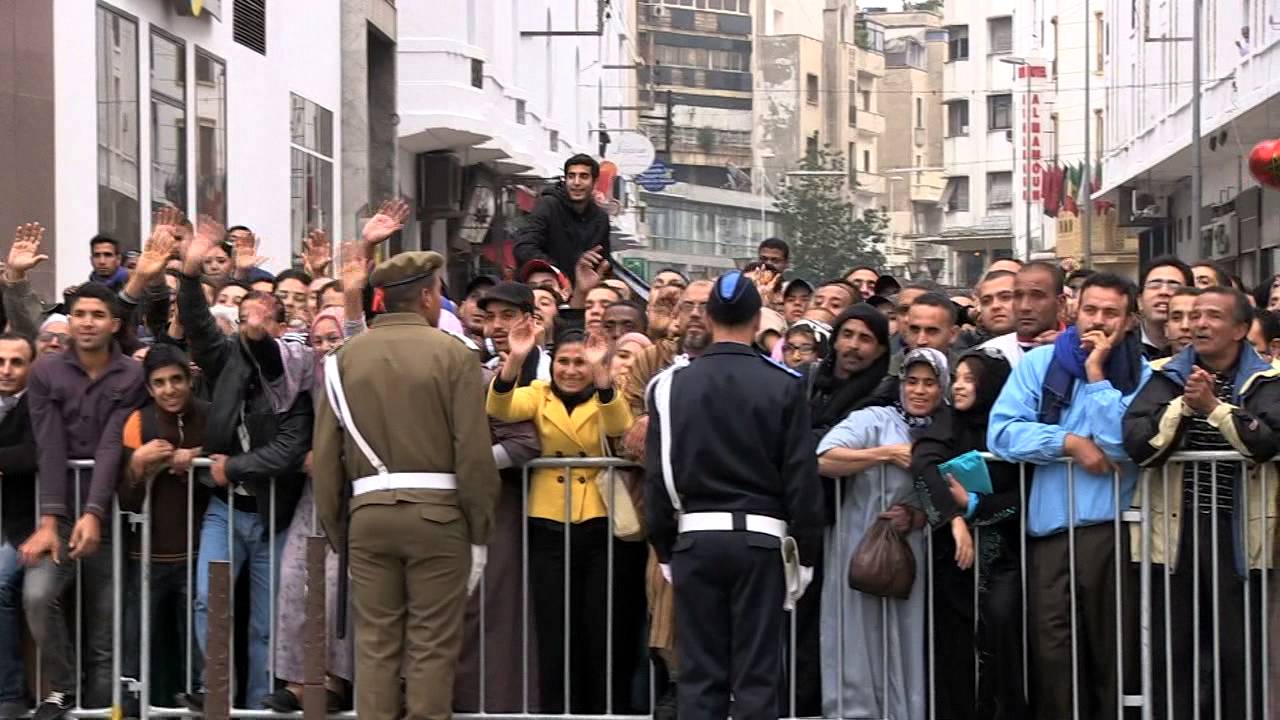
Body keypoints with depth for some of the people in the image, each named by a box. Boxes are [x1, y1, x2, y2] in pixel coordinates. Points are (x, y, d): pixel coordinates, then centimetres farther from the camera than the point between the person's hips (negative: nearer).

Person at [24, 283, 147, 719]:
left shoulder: (133, 378, -3)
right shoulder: (46, 374, 2)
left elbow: (112, 449, -12)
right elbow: (51, 450, -7)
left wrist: (93, 515, -23)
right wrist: (48, 520, -16)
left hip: (109, 513, -1)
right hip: (61, 509, 1)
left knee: (105, 625, 1)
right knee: (37, 595, -19)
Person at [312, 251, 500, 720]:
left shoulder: (344, 358, 5)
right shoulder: (453, 354, -5)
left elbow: (325, 456, 5)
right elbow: (474, 452, -9)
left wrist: (336, 531, 12)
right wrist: (479, 531, -1)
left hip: (369, 510, 3)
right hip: (437, 511, -3)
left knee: (375, 645, 9)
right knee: (432, 647, 2)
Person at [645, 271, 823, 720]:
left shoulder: (672, 385, 1)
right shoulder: (784, 385, -2)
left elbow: (659, 476, 3)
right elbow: (802, 477, -2)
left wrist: (665, 549, 12)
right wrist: (804, 555, 5)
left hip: (695, 537, 1)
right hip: (760, 536, -1)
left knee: (699, 674, 5)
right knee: (757, 675, 1)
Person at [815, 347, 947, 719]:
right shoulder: (872, 420, -3)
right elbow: (824, 460, -18)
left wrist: (917, 518, -7)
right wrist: (887, 453, -17)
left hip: (910, 556, 4)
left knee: (905, 647, 3)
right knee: (859, 643, -3)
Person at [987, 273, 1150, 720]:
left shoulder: (1140, 375, 6)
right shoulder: (1039, 363, 7)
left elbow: (1122, 444, -10)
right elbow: (1002, 432, -3)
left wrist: (1097, 375, -8)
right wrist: (1070, 442, -10)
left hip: (1113, 528, -1)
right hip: (1048, 527, 1)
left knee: (1112, 651, 4)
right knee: (1051, 651, -1)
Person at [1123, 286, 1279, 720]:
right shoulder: (1167, 376, 7)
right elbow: (1137, 444, -7)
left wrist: (1213, 406, -16)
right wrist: (1184, 404, -15)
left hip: (1239, 533, -2)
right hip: (1174, 531, 2)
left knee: (1240, 652, 3)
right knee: (1171, 651, 6)